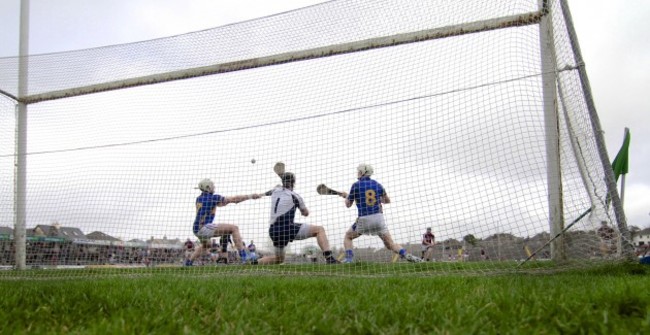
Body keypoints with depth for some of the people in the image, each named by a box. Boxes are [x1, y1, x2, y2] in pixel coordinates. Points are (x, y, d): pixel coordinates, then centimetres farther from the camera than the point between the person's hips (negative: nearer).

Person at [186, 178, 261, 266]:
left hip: (196, 229, 8)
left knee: (206, 245, 37)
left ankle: (188, 263, 31)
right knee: (234, 228, -8)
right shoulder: (213, 197, -5)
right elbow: (234, 199, -4)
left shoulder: (198, 199, 16)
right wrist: (251, 196, 1)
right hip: (205, 228, -8)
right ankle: (244, 257, -20)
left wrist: (229, 201, 34)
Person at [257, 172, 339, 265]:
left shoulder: (275, 191, 14)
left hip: (273, 231, 7)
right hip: (287, 228, -7)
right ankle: (329, 258, -21)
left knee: (279, 259, 27)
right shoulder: (294, 196, 2)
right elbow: (306, 213, 17)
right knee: (319, 229, -3)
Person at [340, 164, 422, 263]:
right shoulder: (377, 184, 11)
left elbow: (348, 204, 8)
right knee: (390, 243, 5)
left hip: (364, 219, -3)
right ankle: (407, 256, -17)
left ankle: (349, 259, -1)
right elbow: (387, 200, 22)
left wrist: (346, 196, 28)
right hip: (378, 218, 3)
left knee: (347, 237, 17)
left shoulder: (356, 185, 1)